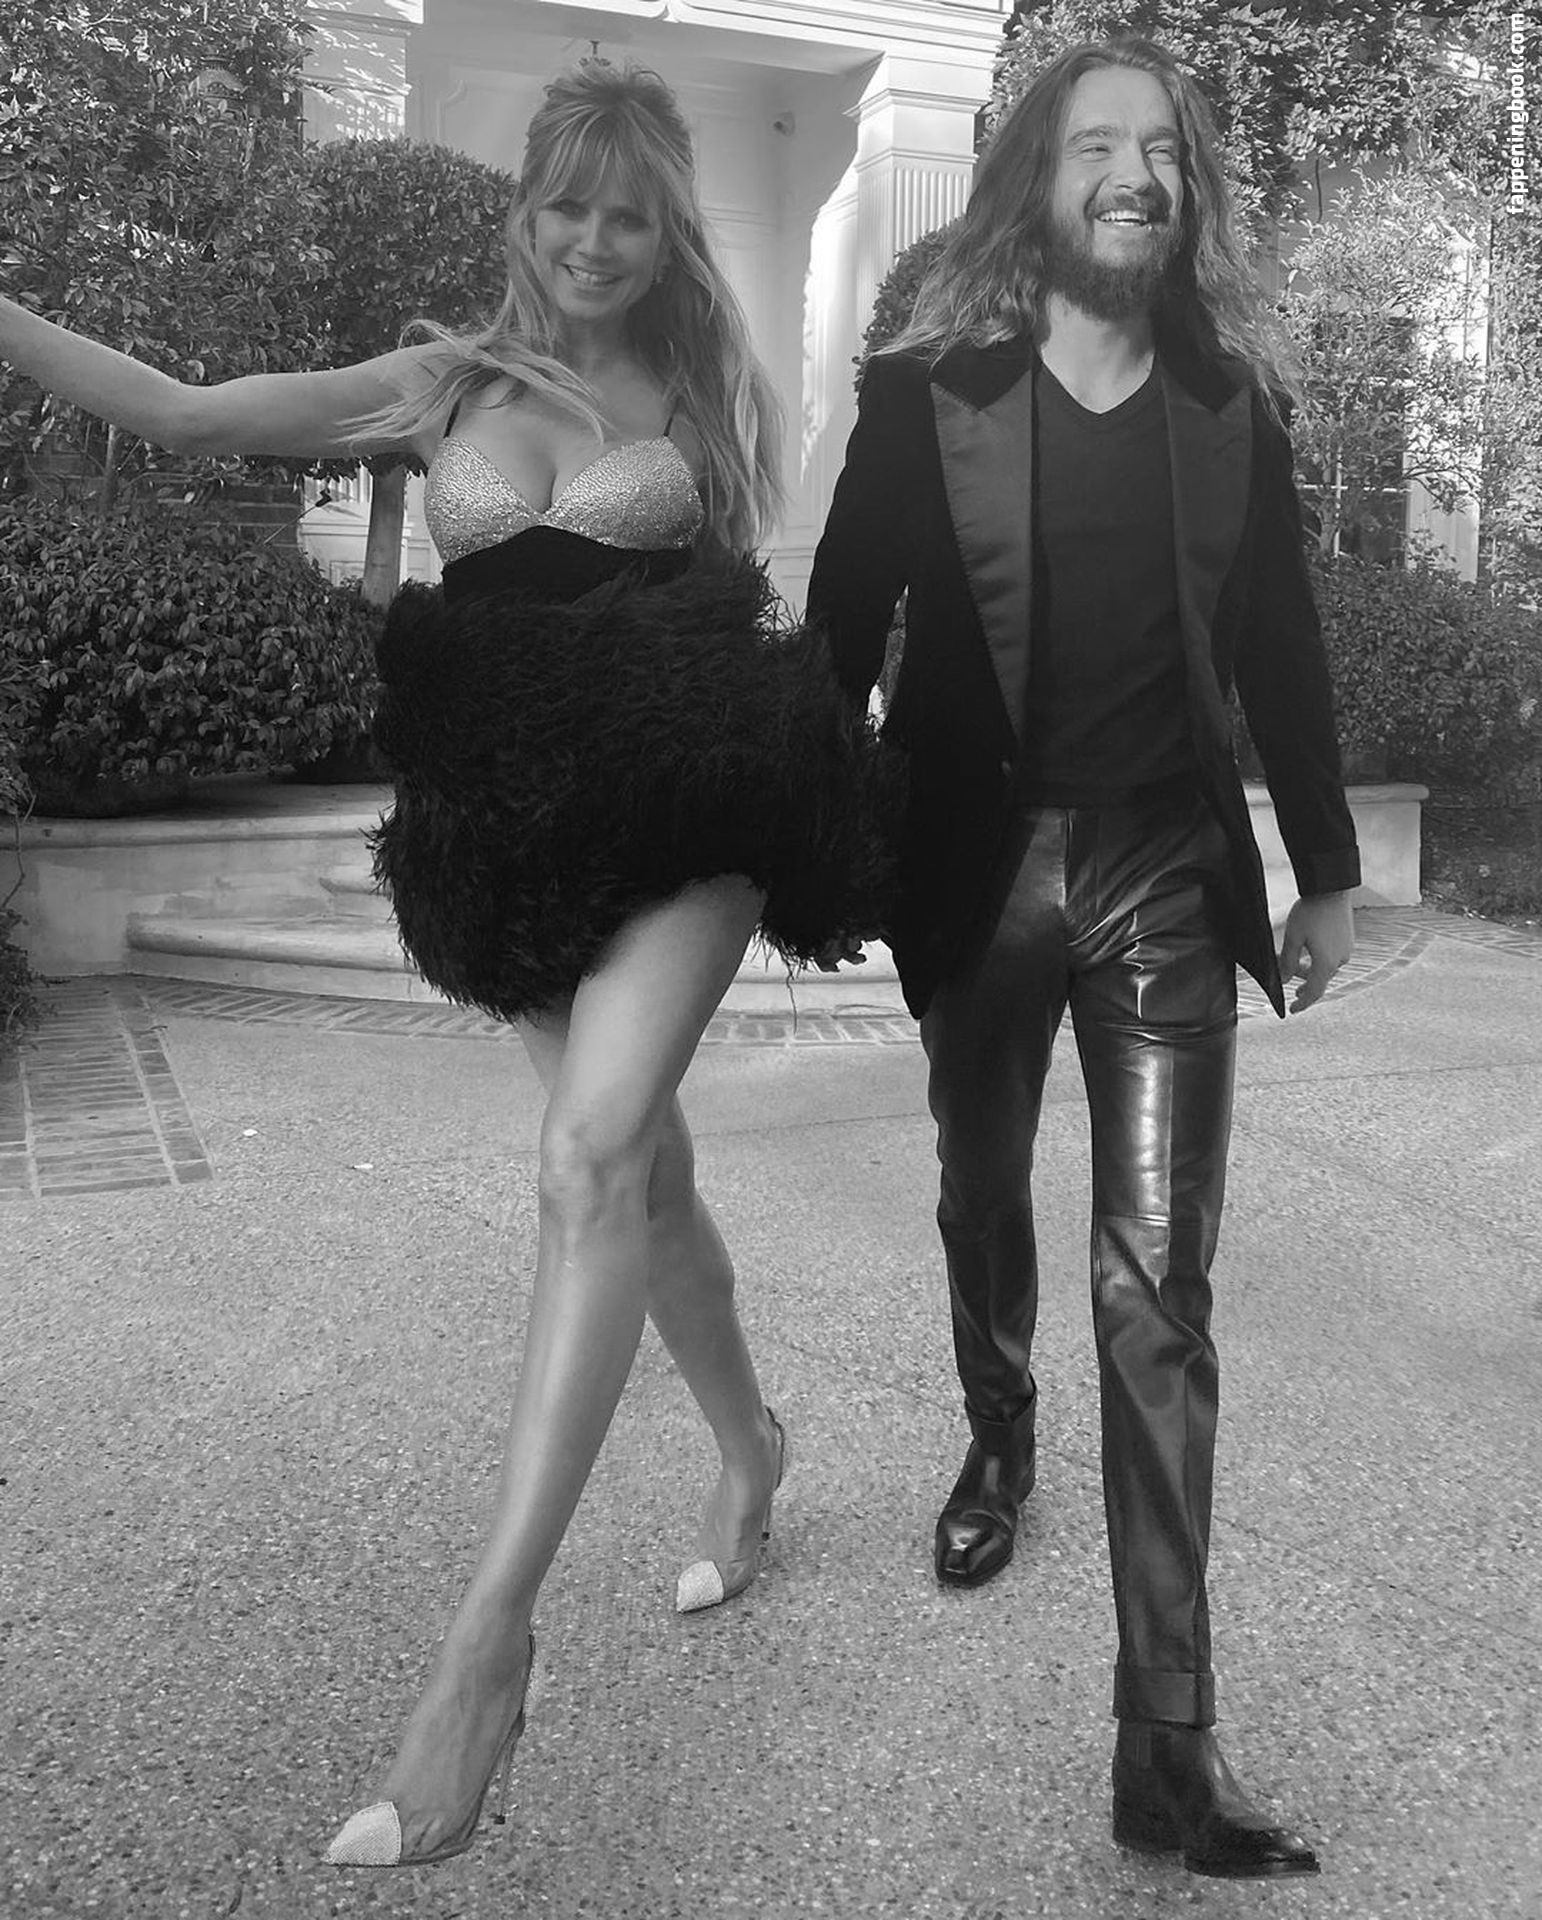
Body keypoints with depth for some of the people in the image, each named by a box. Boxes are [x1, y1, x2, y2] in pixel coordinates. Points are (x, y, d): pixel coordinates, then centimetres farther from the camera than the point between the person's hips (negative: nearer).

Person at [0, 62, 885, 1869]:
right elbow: (182, 413, 3)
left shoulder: (707, 394, 9)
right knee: (638, 1172, 12)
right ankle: (749, 1447, 38)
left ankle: (491, 1628, -22)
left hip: (682, 801, -3)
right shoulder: (440, 385, 10)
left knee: (591, 1156, -22)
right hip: (520, 820, 3)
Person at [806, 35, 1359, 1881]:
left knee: (1156, 1283, -6)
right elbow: (842, 625, -1)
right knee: (982, 1201, 19)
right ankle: (997, 1444, 50)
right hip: (980, 869, 1)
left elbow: (1282, 651, 8)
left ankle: (1167, 1741, 0)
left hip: (1169, 878, 0)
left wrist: (1326, 873, 10)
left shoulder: (1233, 406, 4)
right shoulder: (927, 395, -2)